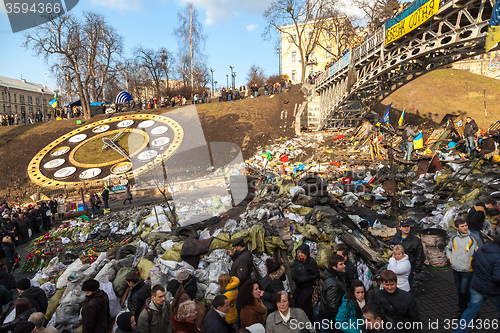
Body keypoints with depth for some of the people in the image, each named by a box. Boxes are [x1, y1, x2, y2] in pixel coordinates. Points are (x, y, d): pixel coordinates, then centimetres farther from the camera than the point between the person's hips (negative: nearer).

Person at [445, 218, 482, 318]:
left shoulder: (474, 238, -14)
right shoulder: (453, 237, -1)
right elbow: (448, 248, 18)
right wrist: (450, 258, 7)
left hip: (467, 270, -4)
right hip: (456, 269, 4)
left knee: (464, 291, -4)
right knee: (459, 290, 16)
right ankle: (462, 309, 33)